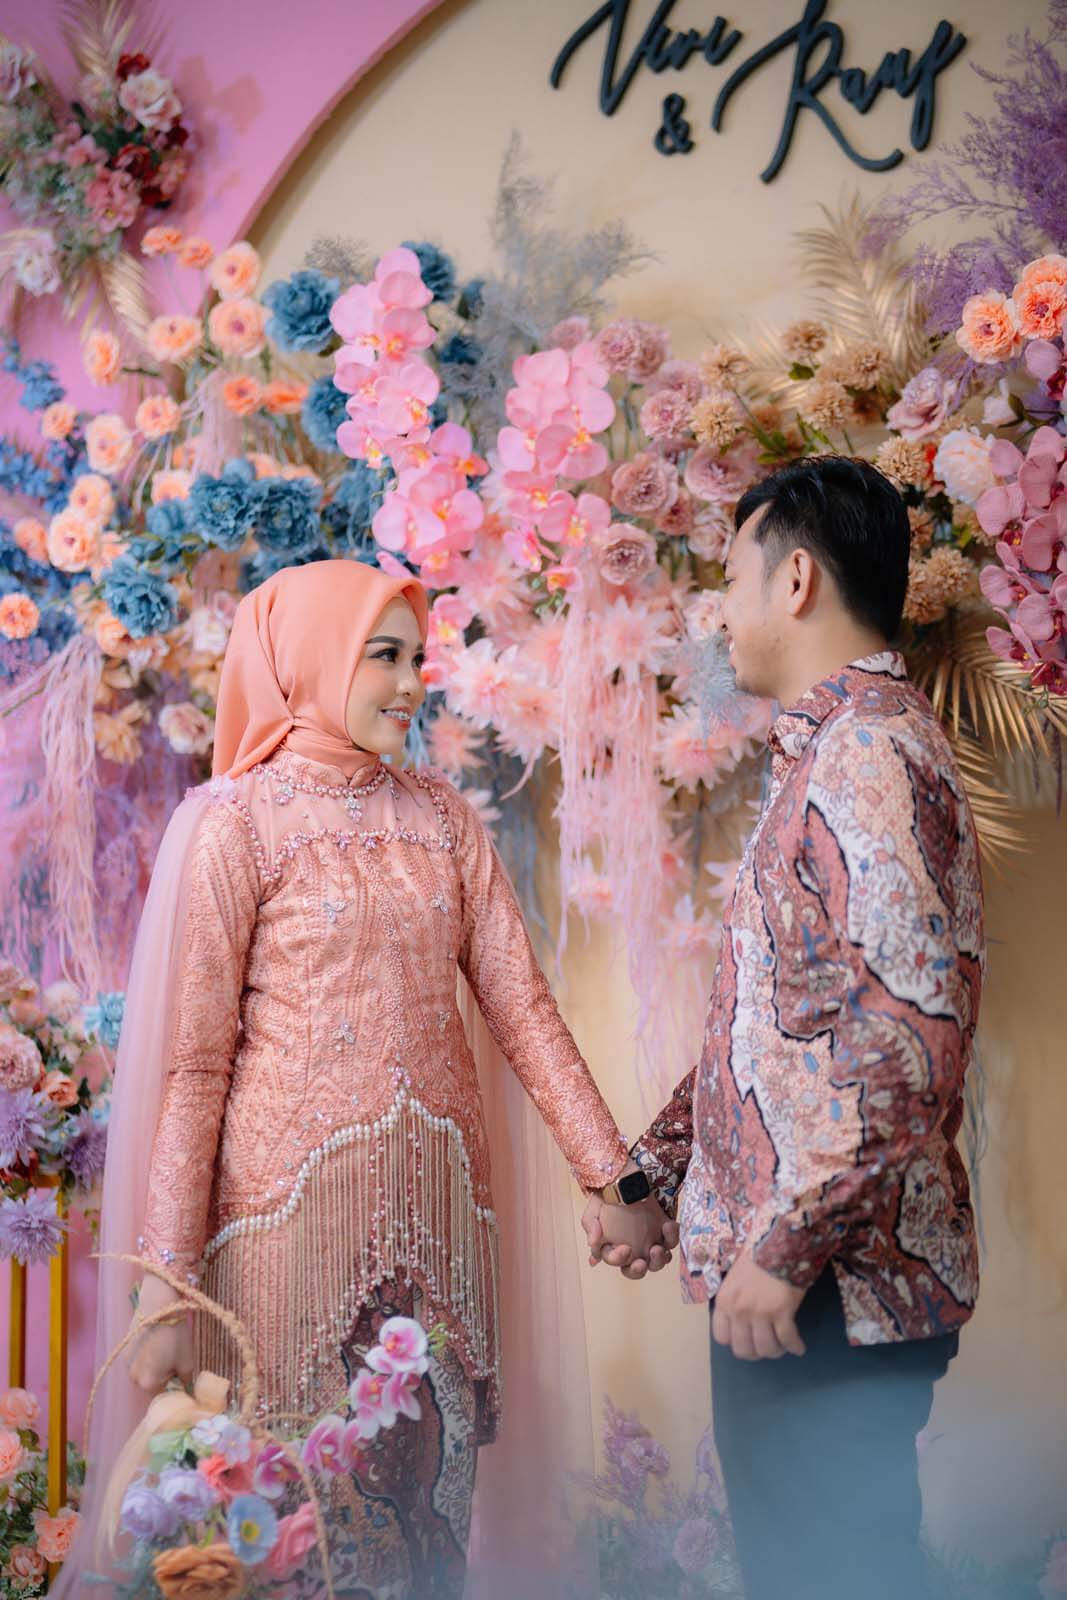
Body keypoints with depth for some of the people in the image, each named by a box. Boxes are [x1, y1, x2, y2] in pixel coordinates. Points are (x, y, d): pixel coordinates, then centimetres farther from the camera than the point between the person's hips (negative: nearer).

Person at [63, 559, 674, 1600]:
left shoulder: (441, 818, 10)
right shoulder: (237, 820, -3)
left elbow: (521, 1004, 6)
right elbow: (192, 1062, -6)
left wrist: (612, 1173, -3)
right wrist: (164, 1278, -11)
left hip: (438, 1202, 4)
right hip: (296, 1200, -4)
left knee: (431, 1503, 10)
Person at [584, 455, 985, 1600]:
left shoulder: (870, 755, -16)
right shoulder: (828, 754, 17)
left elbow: (910, 1035, -26)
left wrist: (785, 1246, -23)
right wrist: (653, 1175, 20)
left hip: (831, 1289, -10)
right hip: (782, 1277, 10)